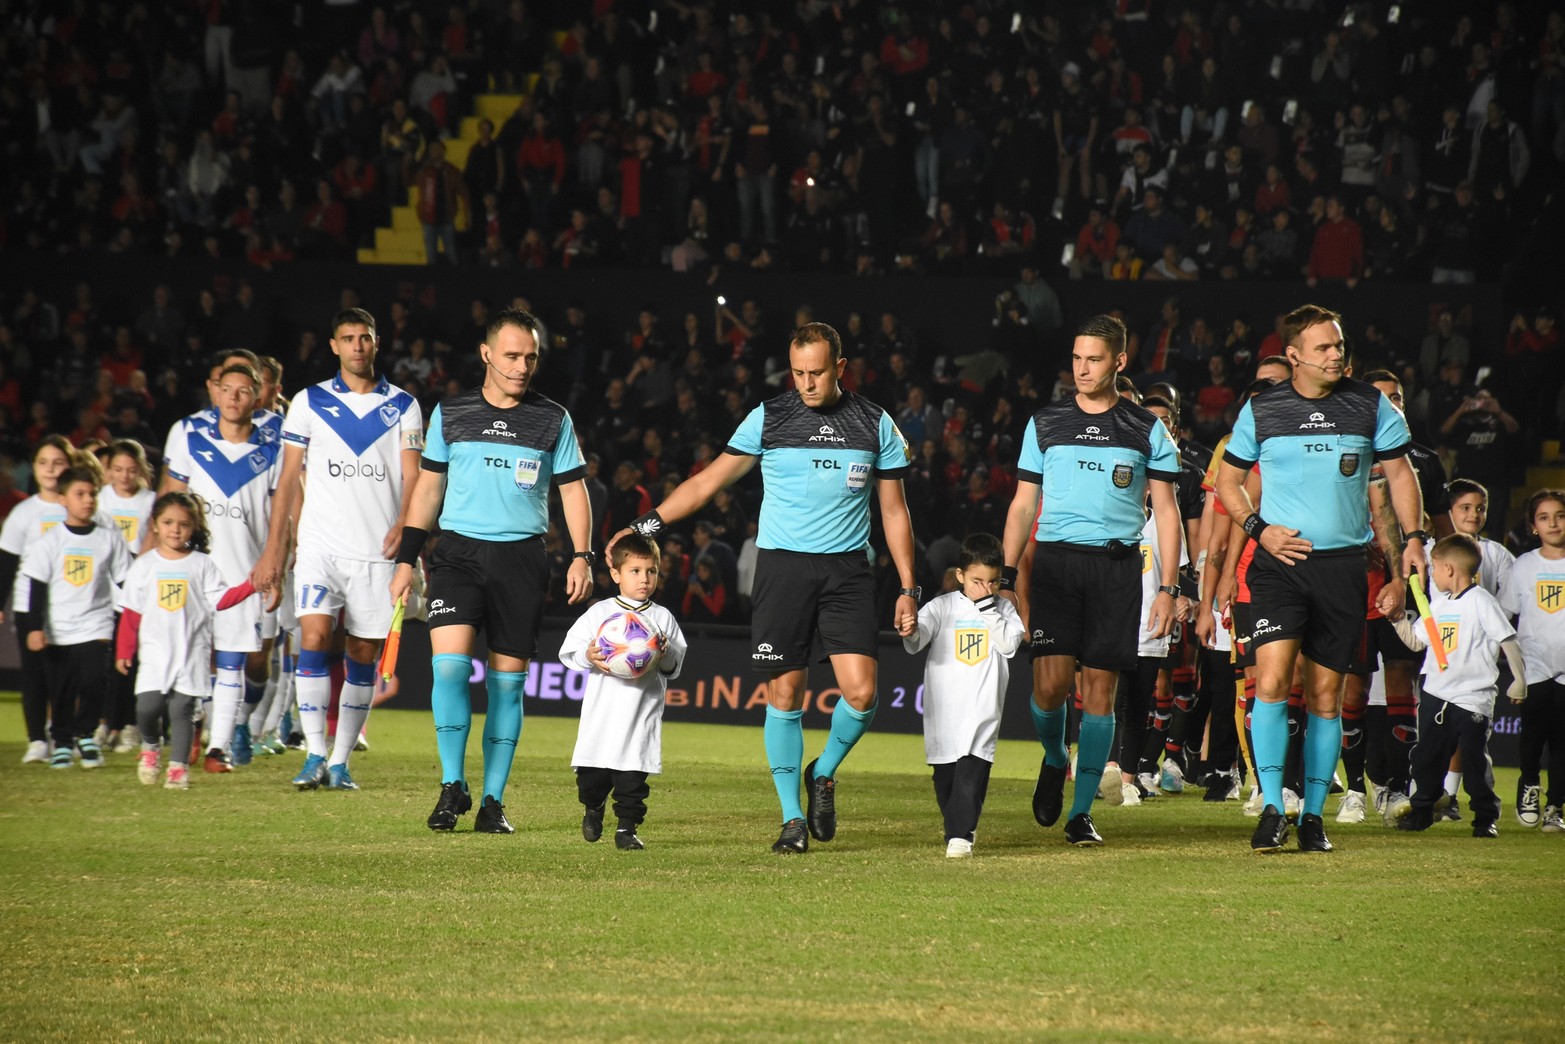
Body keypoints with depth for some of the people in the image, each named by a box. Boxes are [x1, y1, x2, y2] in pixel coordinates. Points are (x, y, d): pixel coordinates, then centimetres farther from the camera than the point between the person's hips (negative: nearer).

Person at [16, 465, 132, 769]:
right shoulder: (50, 542, -2)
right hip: (58, 630, 0)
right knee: (61, 690, 5)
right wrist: (34, 627, -9)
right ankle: (62, 742, 19)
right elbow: (36, 587, -2)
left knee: (94, 680, -14)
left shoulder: (110, 538, 1)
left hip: (96, 626, 0)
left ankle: (85, 734, 5)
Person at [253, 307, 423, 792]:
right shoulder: (309, 402, 8)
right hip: (320, 546, -1)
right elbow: (289, 478, 9)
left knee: (363, 656, 2)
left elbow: (412, 474, 2)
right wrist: (273, 548, 3)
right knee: (314, 638, -17)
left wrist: (404, 524, -17)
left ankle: (341, 761, 10)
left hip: (377, 551, 1)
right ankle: (315, 755, -17)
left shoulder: (403, 406, 9)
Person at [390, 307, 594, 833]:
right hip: (458, 551, 0)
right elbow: (428, 487, 14)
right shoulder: (450, 413, 7)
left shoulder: (553, 420, 6)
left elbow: (573, 490, 11)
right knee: (449, 664, -17)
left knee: (508, 681, 2)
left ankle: (493, 800, 9)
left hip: (521, 556, 1)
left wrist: (582, 556, -1)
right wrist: (406, 558, 10)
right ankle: (452, 785, -4)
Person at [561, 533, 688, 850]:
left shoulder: (663, 618, 7)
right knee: (592, 773, 5)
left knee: (632, 773, -6)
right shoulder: (599, 613, 4)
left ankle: (627, 827, 4)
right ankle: (593, 809, 33)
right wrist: (588, 657, -16)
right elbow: (569, 649, 4)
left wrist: (666, 655, -12)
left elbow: (675, 665, 9)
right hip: (602, 711, 0)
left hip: (643, 712, 0)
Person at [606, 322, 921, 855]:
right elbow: (709, 480, 8)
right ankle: (792, 819, 6)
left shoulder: (875, 425, 5)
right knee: (784, 693, -4)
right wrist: (646, 524, 1)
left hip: (846, 570, 1)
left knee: (861, 691, -12)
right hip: (781, 566, -1)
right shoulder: (769, 418, 2)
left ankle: (824, 775, 16)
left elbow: (894, 510, 10)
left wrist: (908, 590, 5)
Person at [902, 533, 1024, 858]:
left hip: (983, 707, -1)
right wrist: (912, 633, -31)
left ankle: (960, 835, -18)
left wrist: (989, 611, -9)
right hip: (944, 707, 1)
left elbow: (1010, 643, -4)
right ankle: (957, 827, 24)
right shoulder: (942, 607, 4)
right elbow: (916, 641, -7)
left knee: (973, 769, -14)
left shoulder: (1002, 608, 9)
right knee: (945, 773, 7)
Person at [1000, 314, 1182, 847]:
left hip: (1116, 564, 0)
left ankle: (1081, 813, 5)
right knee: (1050, 683, -13)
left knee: (1099, 690, -2)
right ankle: (1054, 761, 19)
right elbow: (1023, 504, 14)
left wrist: (1168, 587, 1)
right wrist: (1008, 574, 5)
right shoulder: (1045, 423, 10)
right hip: (1054, 560, 0)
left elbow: (1166, 510, 8)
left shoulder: (1147, 429, 7)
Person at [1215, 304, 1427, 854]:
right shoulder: (1261, 410, 2)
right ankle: (1272, 809, -15)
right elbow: (1227, 479, 12)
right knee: (1272, 680, -18)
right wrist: (1259, 528, -3)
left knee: (1325, 695, 5)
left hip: (1344, 565, 1)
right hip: (1280, 562, -1)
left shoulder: (1369, 405, 3)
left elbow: (1400, 472, 13)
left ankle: (1313, 814, 15)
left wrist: (1413, 539, 0)